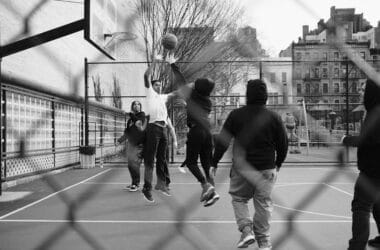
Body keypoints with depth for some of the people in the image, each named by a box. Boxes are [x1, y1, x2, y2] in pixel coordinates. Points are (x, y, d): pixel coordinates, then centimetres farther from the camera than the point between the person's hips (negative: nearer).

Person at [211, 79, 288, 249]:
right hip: (266, 168, 1)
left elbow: (222, 141, -3)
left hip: (241, 167, -1)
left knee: (238, 198, 17)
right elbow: (283, 144, 6)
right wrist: (278, 164, 22)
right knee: (263, 203, 11)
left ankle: (246, 230, 1)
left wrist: (214, 163, 6)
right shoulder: (274, 117, -1)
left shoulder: (236, 115, -4)